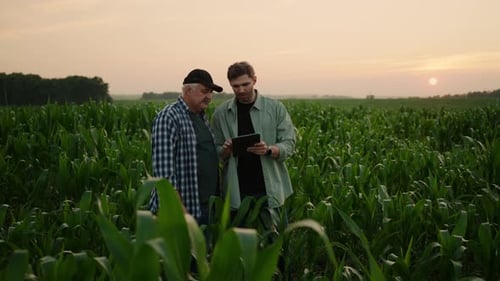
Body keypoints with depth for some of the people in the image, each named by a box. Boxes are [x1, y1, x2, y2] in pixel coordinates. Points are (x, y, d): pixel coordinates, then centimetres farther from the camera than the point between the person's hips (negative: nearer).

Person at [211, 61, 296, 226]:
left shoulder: (275, 108, 1)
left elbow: (289, 145, -1)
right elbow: (216, 152, 10)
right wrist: (225, 150, -12)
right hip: (236, 192, 1)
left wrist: (269, 150, -20)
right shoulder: (221, 113, 5)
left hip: (270, 189, -1)